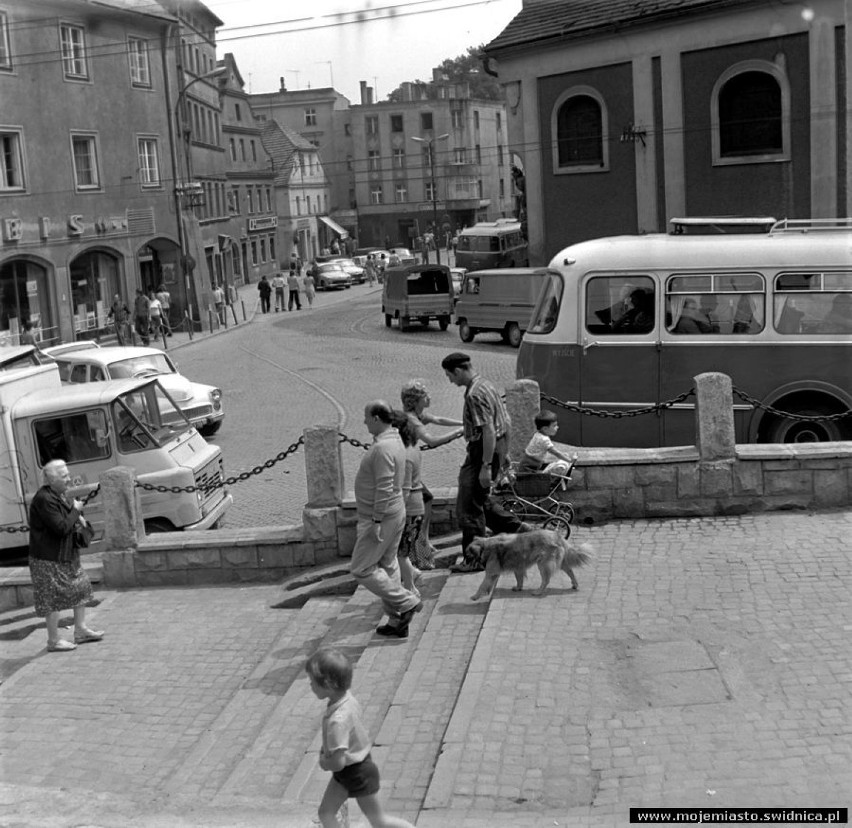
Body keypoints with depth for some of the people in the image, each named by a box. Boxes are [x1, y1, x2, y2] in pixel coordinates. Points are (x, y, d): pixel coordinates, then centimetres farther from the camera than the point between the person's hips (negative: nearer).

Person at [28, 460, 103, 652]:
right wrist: (75, 510, -15)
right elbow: (61, 528, -27)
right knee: (53, 598, -2)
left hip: (68, 555, 10)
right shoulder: (44, 500, -22)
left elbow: (69, 519, 21)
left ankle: (81, 630, 27)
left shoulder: (61, 496, 8)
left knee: (81, 587, 15)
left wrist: (80, 520, -2)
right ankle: (54, 641, 9)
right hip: (49, 558, -10)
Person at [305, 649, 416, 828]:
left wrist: (324, 762, -14)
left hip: (358, 773, -8)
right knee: (325, 812, 12)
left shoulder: (338, 720, -35)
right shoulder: (348, 698, -9)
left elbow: (338, 763, -35)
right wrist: (325, 749, 2)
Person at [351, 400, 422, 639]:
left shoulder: (382, 448, -23)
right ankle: (397, 621, 20)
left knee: (361, 568, -2)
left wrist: (376, 521, -23)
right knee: (388, 567, 15)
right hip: (395, 512, 10)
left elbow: (384, 488, -26)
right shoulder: (394, 441, 10)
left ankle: (407, 603, -2)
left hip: (382, 517, -10)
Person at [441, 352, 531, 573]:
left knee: (469, 505, -2)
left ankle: (474, 559, 7)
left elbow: (488, 431, -25)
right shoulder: (486, 385, 11)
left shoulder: (475, 394, -20)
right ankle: (517, 527, 24)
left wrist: (486, 466, -25)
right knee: (479, 499, 21)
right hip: (498, 447, 10)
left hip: (483, 451, -10)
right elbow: (505, 423, 18)